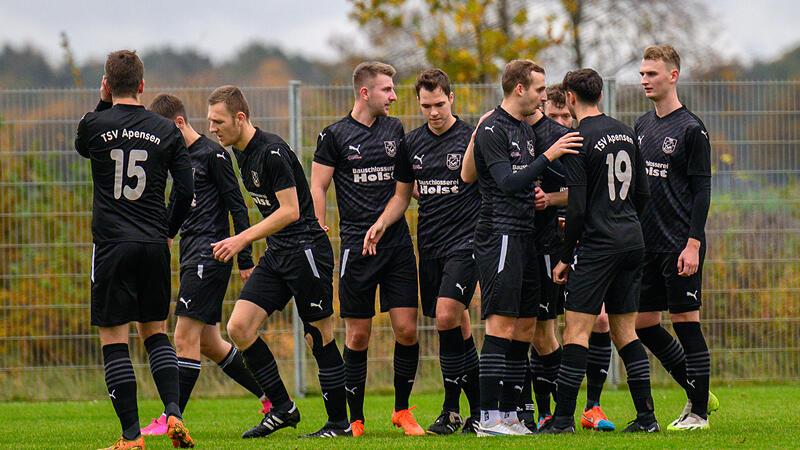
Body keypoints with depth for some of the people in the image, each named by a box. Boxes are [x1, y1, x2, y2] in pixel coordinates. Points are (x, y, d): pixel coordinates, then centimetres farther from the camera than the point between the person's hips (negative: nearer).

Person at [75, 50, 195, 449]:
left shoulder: (94, 124, -4)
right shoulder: (166, 131, 3)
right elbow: (186, 191, 3)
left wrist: (103, 104, 18)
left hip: (112, 246, -3)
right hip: (154, 245, 3)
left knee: (114, 339, 0)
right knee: (155, 332, 17)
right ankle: (173, 413, -2)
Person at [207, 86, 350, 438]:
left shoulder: (272, 151, -17)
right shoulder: (241, 152, 10)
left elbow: (290, 211, -20)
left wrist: (243, 239, -22)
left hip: (305, 248, -9)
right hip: (276, 254, 9)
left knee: (319, 337, -3)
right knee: (238, 327, -2)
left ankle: (339, 422, 6)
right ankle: (282, 408, 7)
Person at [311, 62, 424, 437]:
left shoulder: (395, 130, 11)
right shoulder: (335, 135, 0)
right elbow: (317, 187, 0)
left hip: (398, 242, 3)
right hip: (356, 245, -3)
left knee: (407, 329, -4)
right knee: (358, 335, -1)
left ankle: (402, 410, 11)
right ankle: (355, 419, 8)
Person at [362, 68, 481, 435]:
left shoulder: (471, 138, -5)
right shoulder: (411, 144, 10)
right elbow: (402, 194, 19)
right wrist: (381, 223, 4)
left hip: (465, 241, -5)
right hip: (430, 246, 5)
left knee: (447, 318, -18)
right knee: (457, 328, 6)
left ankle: (451, 410, -8)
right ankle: (480, 409, 13)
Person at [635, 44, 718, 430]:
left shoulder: (691, 129, -8)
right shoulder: (642, 126, 13)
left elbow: (701, 191, -11)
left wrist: (693, 244, -17)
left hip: (679, 245, -8)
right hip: (647, 244, 8)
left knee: (685, 321, -5)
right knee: (643, 324, 8)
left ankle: (699, 412, 2)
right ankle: (697, 393, 20)